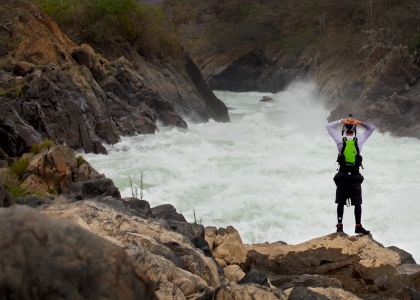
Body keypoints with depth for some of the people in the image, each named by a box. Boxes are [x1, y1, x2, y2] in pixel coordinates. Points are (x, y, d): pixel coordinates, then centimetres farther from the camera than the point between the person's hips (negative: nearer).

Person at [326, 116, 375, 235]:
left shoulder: (340, 140, -6)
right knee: (357, 202, 3)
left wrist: (341, 121, -3)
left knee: (341, 202, 5)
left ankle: (339, 226, 2)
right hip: (355, 175, 0)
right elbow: (371, 128, 9)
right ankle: (358, 226, 0)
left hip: (342, 175, 0)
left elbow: (329, 126, 7)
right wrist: (360, 123, -6)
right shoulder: (359, 140, -5)